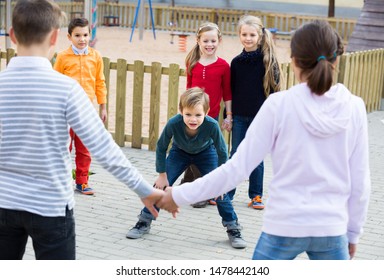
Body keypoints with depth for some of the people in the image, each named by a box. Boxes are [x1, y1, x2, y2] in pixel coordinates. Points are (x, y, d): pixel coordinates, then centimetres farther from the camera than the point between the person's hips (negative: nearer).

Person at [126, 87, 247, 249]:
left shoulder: (211, 125, -40)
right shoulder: (173, 123, -38)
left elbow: (222, 152, -21)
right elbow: (161, 147, -18)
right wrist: (162, 174, -12)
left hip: (206, 153, -1)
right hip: (180, 152, 1)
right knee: (161, 185, -7)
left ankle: (233, 228, 8)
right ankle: (144, 222, 11)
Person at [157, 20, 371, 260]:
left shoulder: (280, 104, -10)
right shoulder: (354, 108, -4)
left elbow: (238, 168, -10)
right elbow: (360, 182, 2)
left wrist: (181, 195, -2)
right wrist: (353, 232, 16)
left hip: (285, 226, -2)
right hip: (332, 229, 2)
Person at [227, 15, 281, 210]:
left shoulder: (267, 59, -5)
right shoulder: (237, 62, 5)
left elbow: (274, 88, -5)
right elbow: (231, 89, 10)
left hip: (260, 115, -2)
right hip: (239, 115, 3)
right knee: (235, 155, 7)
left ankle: (256, 196, 16)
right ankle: (226, 193, 16)